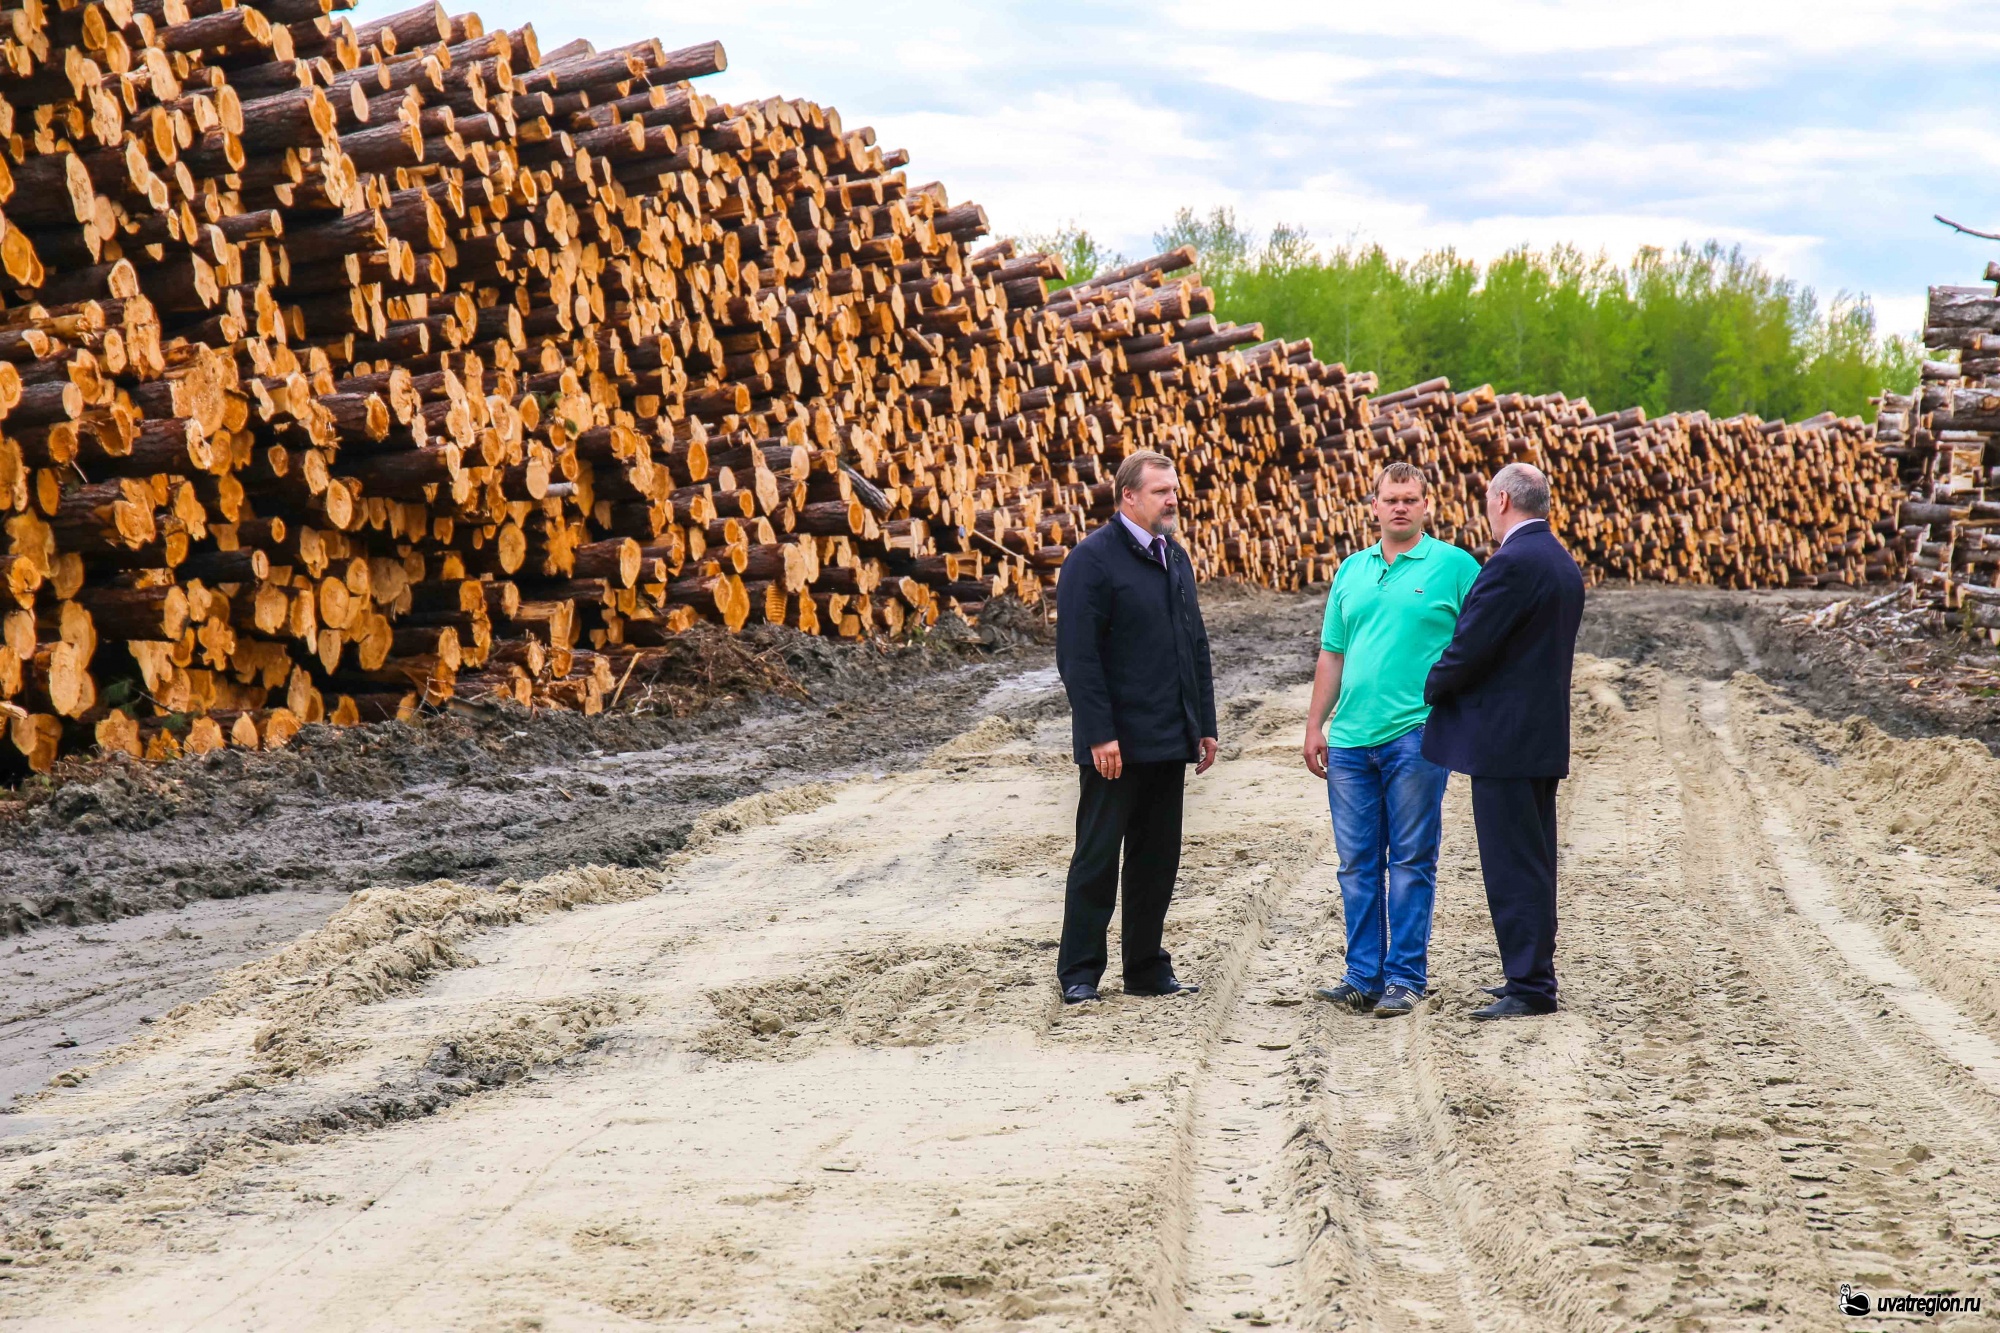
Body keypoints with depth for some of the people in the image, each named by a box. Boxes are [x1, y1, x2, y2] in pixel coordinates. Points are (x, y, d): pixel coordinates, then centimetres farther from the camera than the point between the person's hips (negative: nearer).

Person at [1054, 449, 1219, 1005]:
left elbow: (1195, 646, 20)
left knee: (1157, 860, 11)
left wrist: (1205, 724, 14)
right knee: (1098, 858, 0)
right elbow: (1078, 655, -15)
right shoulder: (1092, 559, -10)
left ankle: (1148, 969, 20)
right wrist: (1099, 735, -19)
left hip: (1169, 741, 7)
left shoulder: (1175, 558, 14)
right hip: (1117, 743, -7)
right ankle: (1078, 974, 8)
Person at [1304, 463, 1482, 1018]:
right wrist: (1314, 726, 10)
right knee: (1358, 863, 7)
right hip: (1350, 741, 5)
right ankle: (1363, 977, 13)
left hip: (1416, 736, -5)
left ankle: (1406, 977, 5)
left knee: (1411, 861, 0)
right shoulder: (1352, 570, 14)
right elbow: (1332, 654, 16)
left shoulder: (1454, 566, 0)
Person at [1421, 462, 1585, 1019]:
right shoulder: (1562, 564, 14)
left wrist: (1431, 687, 0)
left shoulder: (1512, 563, -17)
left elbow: (1471, 645, -19)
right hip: (1543, 735, 10)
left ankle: (1530, 987, -5)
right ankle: (1533, 976, 22)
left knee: (1513, 865, -6)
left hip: (1504, 738, -10)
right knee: (1533, 863, 15)